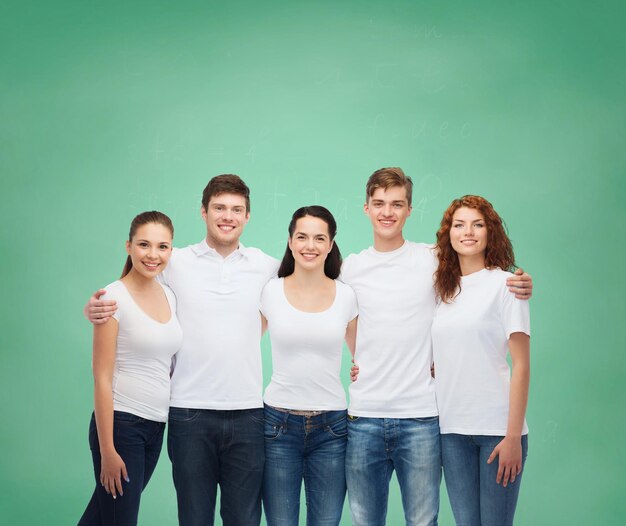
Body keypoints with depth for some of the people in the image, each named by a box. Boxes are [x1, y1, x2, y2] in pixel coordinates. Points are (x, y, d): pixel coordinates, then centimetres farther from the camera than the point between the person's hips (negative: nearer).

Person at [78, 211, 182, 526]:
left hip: (156, 425, 6)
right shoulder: (114, 297, -12)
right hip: (120, 422, -6)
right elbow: (102, 378, -13)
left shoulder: (169, 296, 8)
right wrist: (107, 450, -15)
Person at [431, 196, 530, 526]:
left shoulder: (504, 283, -3)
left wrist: (513, 436, -12)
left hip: (497, 427, -4)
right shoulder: (445, 289, 12)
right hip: (452, 428, 4)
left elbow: (522, 365, -6)